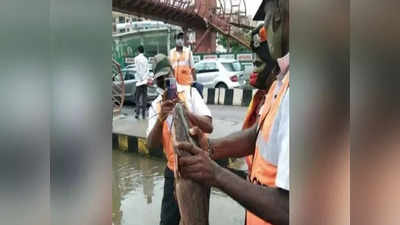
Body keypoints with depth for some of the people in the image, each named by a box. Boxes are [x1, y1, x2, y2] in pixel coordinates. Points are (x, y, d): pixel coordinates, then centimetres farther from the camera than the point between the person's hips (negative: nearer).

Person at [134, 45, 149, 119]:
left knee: (138, 97, 3)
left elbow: (137, 69, -8)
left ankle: (137, 113, -4)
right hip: (145, 80, 3)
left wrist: (141, 78, -4)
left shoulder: (136, 58, -2)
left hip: (139, 80, -3)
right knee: (144, 97, 4)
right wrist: (145, 78, 3)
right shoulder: (146, 59, 10)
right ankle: (143, 114, 3)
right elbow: (147, 70, 5)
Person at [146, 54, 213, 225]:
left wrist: (184, 111, -31)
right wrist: (161, 118, -30)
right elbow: (151, 144, -12)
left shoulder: (190, 92, -5)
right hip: (173, 171, 2)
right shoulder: (155, 105, -1)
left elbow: (209, 127, -16)